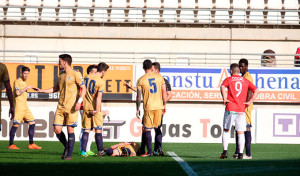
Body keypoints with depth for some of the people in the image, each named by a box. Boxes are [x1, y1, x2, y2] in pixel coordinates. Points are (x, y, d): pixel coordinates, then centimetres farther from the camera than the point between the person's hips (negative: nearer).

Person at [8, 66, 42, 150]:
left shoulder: (24, 83, 19)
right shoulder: (17, 82, -7)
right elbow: (17, 93, -20)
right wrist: (26, 88, -15)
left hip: (25, 107, 9)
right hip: (19, 106, -9)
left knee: (32, 123, 5)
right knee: (16, 124, -9)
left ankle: (31, 144, 6)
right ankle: (11, 145, -5)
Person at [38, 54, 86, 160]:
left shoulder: (75, 74, -4)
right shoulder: (61, 76, 17)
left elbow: (83, 89, -5)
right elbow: (55, 89, 28)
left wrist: (79, 101, -17)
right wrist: (41, 91, 20)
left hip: (71, 107, -6)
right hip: (61, 106, 6)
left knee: (70, 130, -5)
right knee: (57, 129, -1)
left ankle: (69, 154, 1)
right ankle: (66, 147, 21)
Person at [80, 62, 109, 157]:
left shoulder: (86, 77, 6)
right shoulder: (101, 82, -12)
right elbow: (99, 96, -18)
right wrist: (97, 109, -18)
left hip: (86, 107, 5)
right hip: (94, 108, -5)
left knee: (86, 130, 7)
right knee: (98, 130, 3)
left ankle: (83, 151, 1)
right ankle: (100, 151, 3)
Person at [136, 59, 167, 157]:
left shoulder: (141, 80, -4)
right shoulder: (159, 77, 4)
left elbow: (138, 96, -2)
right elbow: (164, 92, 6)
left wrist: (137, 109, 5)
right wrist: (164, 105, 14)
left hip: (148, 107, -3)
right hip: (159, 106, 3)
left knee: (147, 129, 1)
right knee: (158, 128, 14)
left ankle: (149, 151, -4)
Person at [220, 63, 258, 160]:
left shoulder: (228, 79, 4)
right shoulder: (246, 81, 12)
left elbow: (222, 87, -17)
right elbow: (256, 91, 4)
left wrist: (224, 99, -10)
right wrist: (249, 102, 3)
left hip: (230, 108, -2)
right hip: (241, 110, 2)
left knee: (226, 131, 9)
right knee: (240, 133, 5)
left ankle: (225, 151, 0)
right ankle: (240, 153, 0)